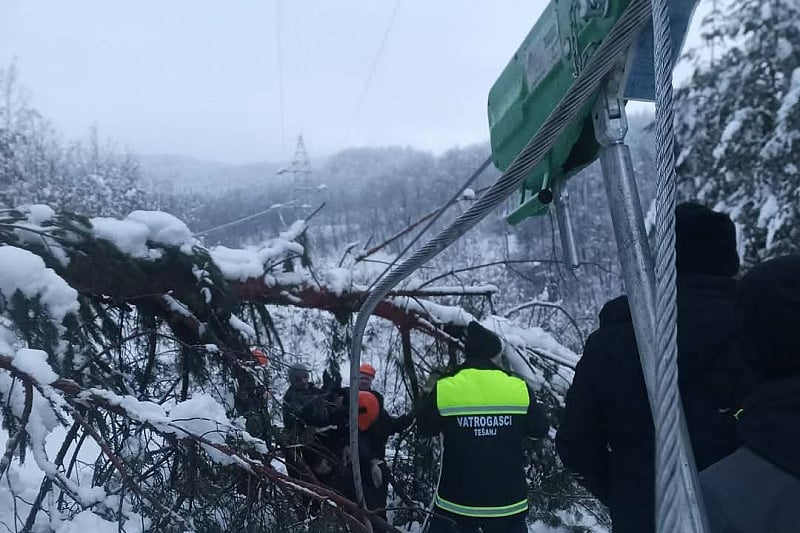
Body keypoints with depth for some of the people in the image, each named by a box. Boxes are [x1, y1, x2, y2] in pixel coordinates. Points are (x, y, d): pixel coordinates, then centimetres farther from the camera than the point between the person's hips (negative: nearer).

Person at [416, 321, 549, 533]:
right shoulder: (519, 389, -9)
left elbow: (425, 428, 6)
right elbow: (540, 429, 7)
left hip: (456, 501, -1)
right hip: (507, 501, 1)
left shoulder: (443, 390, -11)